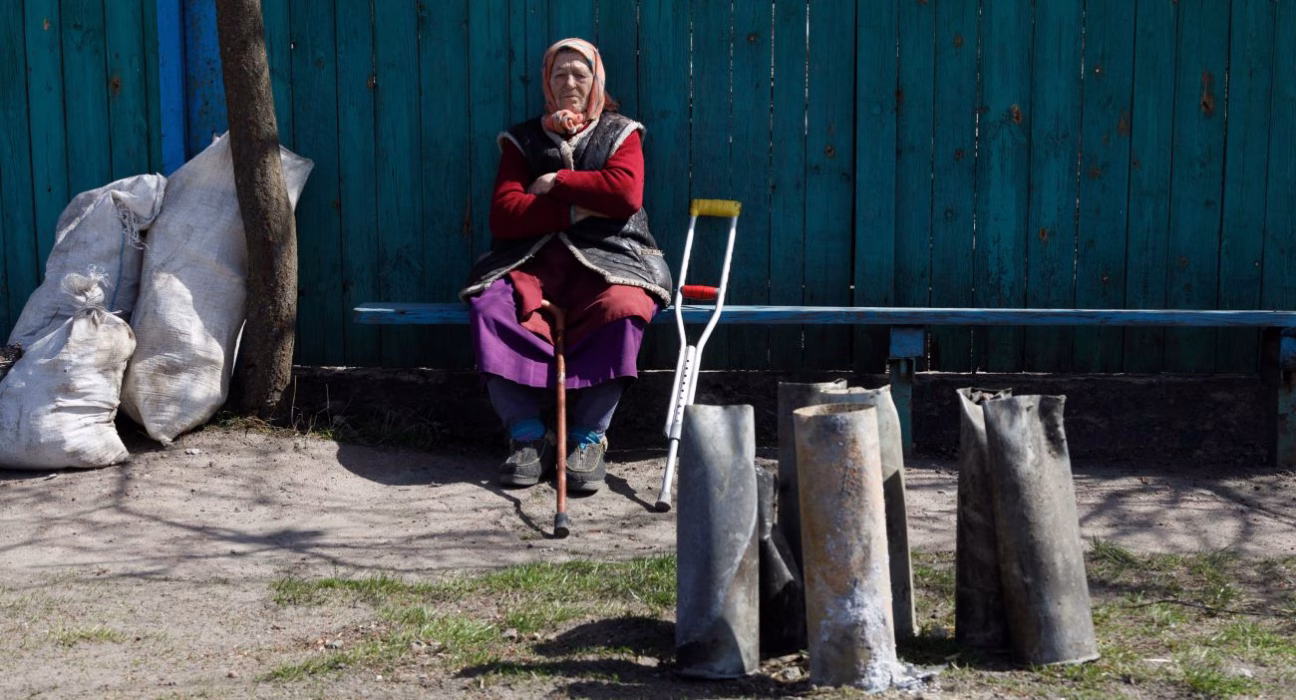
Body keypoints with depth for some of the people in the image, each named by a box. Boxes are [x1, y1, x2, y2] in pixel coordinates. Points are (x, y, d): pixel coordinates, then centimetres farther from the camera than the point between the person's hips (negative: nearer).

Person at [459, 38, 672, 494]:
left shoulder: (620, 133, 15)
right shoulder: (523, 140, 17)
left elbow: (626, 193, -7)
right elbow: (503, 215, 0)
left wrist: (555, 183, -3)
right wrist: (574, 210, -9)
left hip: (606, 259, -1)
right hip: (534, 263, 1)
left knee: (622, 308, -35)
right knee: (489, 306, -30)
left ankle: (588, 437, -25)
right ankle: (528, 435, -23)